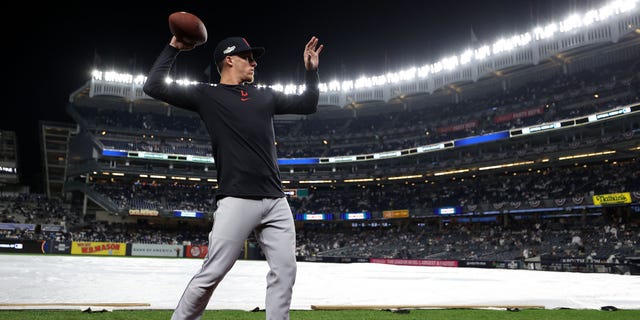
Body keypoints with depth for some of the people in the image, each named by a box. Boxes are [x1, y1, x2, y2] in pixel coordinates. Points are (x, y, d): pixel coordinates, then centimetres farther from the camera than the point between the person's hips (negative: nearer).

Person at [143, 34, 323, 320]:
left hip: (276, 201, 5)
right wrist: (173, 48, 6)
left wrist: (311, 70, 20)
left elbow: (308, 105, 29)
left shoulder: (265, 96, 23)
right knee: (211, 274, -5)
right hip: (236, 201, -5)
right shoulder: (206, 95, 9)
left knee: (285, 270, 2)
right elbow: (153, 87, 4)